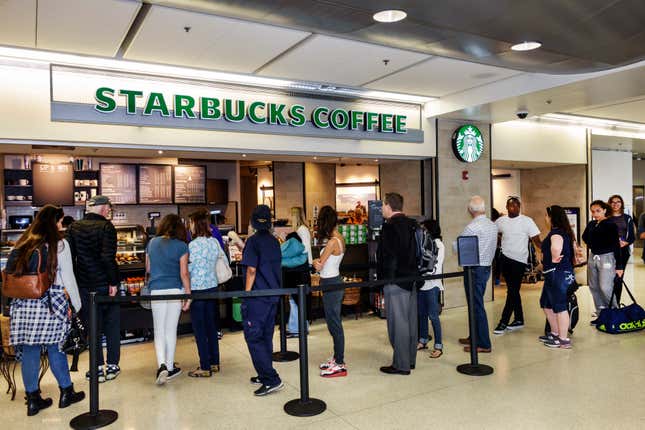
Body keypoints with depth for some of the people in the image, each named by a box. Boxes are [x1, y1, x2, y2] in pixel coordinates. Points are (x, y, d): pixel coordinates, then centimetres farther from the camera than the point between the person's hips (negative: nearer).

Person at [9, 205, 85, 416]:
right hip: (51, 303, -4)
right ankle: (66, 393, 21)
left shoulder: (22, 244, 10)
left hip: (23, 303, 4)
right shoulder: (59, 244, -4)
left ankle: (33, 399, 20)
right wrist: (77, 305, 3)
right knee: (56, 348, 7)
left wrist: (19, 299, 18)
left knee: (29, 350, 9)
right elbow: (68, 278, -4)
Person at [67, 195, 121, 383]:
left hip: (84, 286, 3)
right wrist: (113, 281, -15)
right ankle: (112, 366, 17)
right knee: (112, 326, 12)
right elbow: (108, 257, -21)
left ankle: (98, 369, 16)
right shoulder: (106, 227, -11)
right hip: (105, 284, -3)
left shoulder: (73, 228, 3)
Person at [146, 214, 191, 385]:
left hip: (156, 291, 2)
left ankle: (162, 365, -9)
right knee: (171, 330, 10)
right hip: (175, 290, -2)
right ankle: (169, 367, 21)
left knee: (159, 331, 9)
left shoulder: (152, 243, 5)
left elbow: (148, 269, 13)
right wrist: (188, 294, -3)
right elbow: (184, 273, -9)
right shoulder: (181, 246, -6)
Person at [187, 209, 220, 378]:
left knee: (199, 329, 2)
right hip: (212, 286, 7)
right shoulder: (214, 241, 4)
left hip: (198, 289, -7)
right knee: (211, 326, 15)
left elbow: (188, 269, -13)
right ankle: (214, 363, 24)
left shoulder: (194, 245, -16)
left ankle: (205, 367, 8)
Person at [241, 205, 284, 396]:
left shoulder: (254, 240, -11)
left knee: (253, 337, -3)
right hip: (273, 295, 8)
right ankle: (265, 375, 24)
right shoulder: (274, 241, 10)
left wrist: (246, 294, -10)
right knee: (266, 336, 15)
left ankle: (272, 379, -5)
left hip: (257, 296, -8)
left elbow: (251, 269, -15)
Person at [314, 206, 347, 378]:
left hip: (331, 285, -9)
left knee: (334, 324, -1)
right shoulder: (339, 238, 7)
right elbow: (322, 264, 5)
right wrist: (319, 262, -15)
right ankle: (337, 358, 29)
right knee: (334, 323, 18)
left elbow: (319, 265, -15)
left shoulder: (332, 241, -21)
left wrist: (316, 262, 5)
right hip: (334, 282, 9)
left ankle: (340, 365, 9)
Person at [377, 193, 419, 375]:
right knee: (411, 321, 15)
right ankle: (410, 359, 27)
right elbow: (418, 252, 14)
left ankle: (401, 365, 5)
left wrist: (384, 279, -13)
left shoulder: (389, 226, -15)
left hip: (396, 280, -9)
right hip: (412, 279, 9)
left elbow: (388, 256, -19)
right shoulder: (412, 224, 10)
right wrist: (414, 274, 19)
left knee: (398, 322, -2)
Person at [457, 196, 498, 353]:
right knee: (477, 304, 18)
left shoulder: (472, 227, -18)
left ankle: (484, 344, 3)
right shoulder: (493, 225, 7)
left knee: (477, 306, -2)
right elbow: (493, 247, 14)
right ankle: (474, 337, 29)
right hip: (487, 267, 8)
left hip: (474, 269, -8)